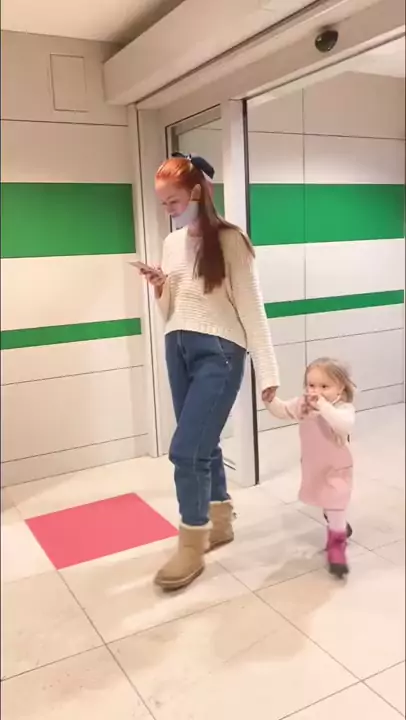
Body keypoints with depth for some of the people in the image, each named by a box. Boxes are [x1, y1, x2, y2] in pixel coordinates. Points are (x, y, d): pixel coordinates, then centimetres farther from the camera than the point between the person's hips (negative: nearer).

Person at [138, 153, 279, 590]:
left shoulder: (228, 241, -6)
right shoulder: (172, 243, 13)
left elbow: (251, 307, -8)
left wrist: (267, 372, -10)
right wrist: (159, 289, -4)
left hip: (218, 352, -7)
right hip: (177, 349, 7)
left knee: (185, 450, -10)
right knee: (202, 446, 15)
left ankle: (191, 547, 9)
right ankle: (220, 522, 35)